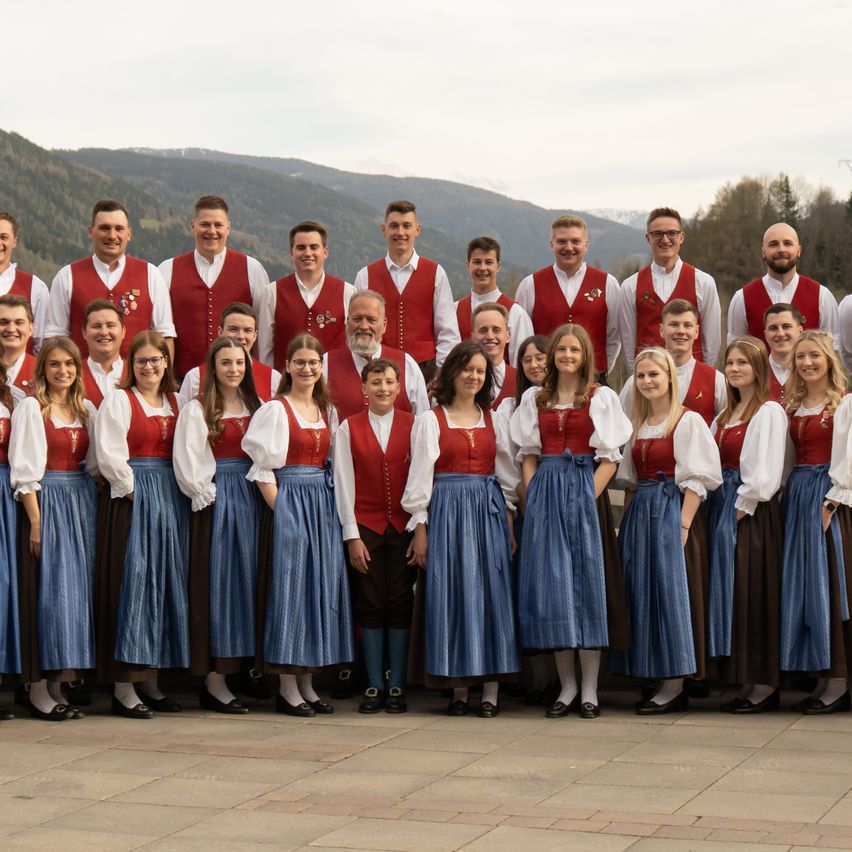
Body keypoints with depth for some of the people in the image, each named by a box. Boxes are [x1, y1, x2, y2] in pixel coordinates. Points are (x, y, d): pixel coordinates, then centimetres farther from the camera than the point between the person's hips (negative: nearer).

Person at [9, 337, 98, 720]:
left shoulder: (87, 409, 13)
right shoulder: (31, 407, -5)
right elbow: (24, 469, -10)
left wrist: (94, 508, 2)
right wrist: (36, 520, -16)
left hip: (82, 501, 6)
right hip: (46, 500, -6)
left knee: (76, 587, 5)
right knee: (48, 591, -6)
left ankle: (57, 684, 12)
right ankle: (38, 689, 0)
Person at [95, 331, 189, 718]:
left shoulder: (176, 403, 15)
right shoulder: (118, 400, -2)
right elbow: (109, 455, -11)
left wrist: (185, 490, 0)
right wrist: (132, 489, -13)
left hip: (172, 499, 6)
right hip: (132, 498, -6)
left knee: (166, 584, 7)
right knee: (133, 583, -8)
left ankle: (150, 681, 14)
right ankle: (124, 688, -5)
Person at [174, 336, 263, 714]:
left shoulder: (254, 406, 14)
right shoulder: (197, 409, -3)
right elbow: (187, 462, -9)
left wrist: (261, 490, 1)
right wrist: (207, 495, -9)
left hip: (250, 499, 6)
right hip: (217, 500, -6)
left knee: (245, 580, 6)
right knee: (218, 583, -5)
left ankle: (236, 666, 13)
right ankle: (213, 681, -2)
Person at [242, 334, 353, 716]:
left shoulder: (327, 411, 13)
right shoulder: (275, 410, -6)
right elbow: (263, 468, -10)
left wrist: (331, 507, 5)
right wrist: (282, 510, -16)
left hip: (323, 503, 7)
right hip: (289, 501, -7)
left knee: (320, 585, 7)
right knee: (289, 584, -5)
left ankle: (306, 683, 14)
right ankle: (287, 688, 0)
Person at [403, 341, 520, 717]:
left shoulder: (493, 420, 13)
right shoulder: (431, 419, 4)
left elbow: (506, 475, 13)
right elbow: (420, 475, 0)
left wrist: (510, 523, 4)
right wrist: (420, 527, -6)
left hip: (489, 512, 3)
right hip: (447, 512, -3)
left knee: (492, 594, -1)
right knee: (451, 594, -2)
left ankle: (491, 690, 3)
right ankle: (459, 690, 4)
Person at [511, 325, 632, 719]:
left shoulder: (601, 398, 4)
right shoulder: (535, 399, 13)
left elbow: (610, 457, -1)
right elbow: (529, 455, 12)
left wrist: (588, 497, -12)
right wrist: (533, 497, -1)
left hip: (584, 490, -3)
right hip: (545, 492, 3)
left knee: (587, 581, -4)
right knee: (551, 584, 1)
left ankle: (589, 689, 1)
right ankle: (567, 686, 9)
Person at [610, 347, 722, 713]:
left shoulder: (688, 421, -5)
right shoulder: (637, 425, 15)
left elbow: (695, 481, -11)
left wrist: (683, 525, -18)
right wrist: (626, 522, 9)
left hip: (672, 511, -7)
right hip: (639, 514, 7)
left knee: (670, 591, -8)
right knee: (641, 594, 6)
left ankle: (675, 687, -3)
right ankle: (659, 682, 12)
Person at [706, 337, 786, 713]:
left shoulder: (769, 412, -9)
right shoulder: (727, 413, 17)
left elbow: (764, 473, -16)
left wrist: (742, 509, -17)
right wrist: (720, 508, 2)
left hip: (751, 512, -8)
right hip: (722, 506, 8)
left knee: (751, 595, -6)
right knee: (729, 594, 8)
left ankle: (763, 686, -1)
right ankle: (747, 682, 13)